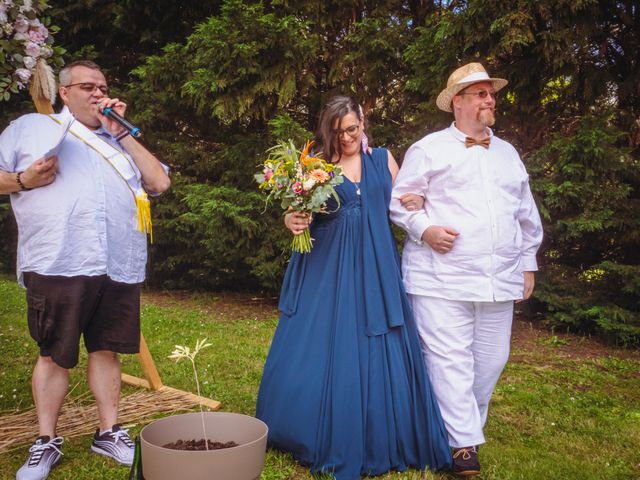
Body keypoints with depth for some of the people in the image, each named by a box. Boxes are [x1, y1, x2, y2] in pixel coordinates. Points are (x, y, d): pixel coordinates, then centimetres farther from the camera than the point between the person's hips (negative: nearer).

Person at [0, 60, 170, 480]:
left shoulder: (119, 140, 23)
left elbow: (160, 182, 10)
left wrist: (122, 133, 9)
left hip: (119, 268, 3)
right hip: (56, 266, -3)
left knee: (107, 349, 10)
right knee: (54, 354, 4)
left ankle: (108, 431, 23)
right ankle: (46, 441, 18)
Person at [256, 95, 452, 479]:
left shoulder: (383, 159, 11)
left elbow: (402, 205, 12)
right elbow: (300, 212, 2)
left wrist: (416, 203, -10)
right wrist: (293, 222, -20)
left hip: (375, 271, 2)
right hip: (327, 271, -2)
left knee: (378, 356, 4)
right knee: (324, 354, 1)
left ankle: (378, 443, 20)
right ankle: (329, 441, 18)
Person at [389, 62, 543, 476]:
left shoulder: (508, 154, 19)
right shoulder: (429, 149, 3)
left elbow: (527, 214, 23)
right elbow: (400, 200, 3)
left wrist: (528, 262, 20)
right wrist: (424, 228, -13)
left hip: (501, 281, 5)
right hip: (443, 280, -5)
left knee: (491, 360, 9)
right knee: (450, 361, -5)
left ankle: (469, 423, 28)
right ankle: (464, 442, 5)